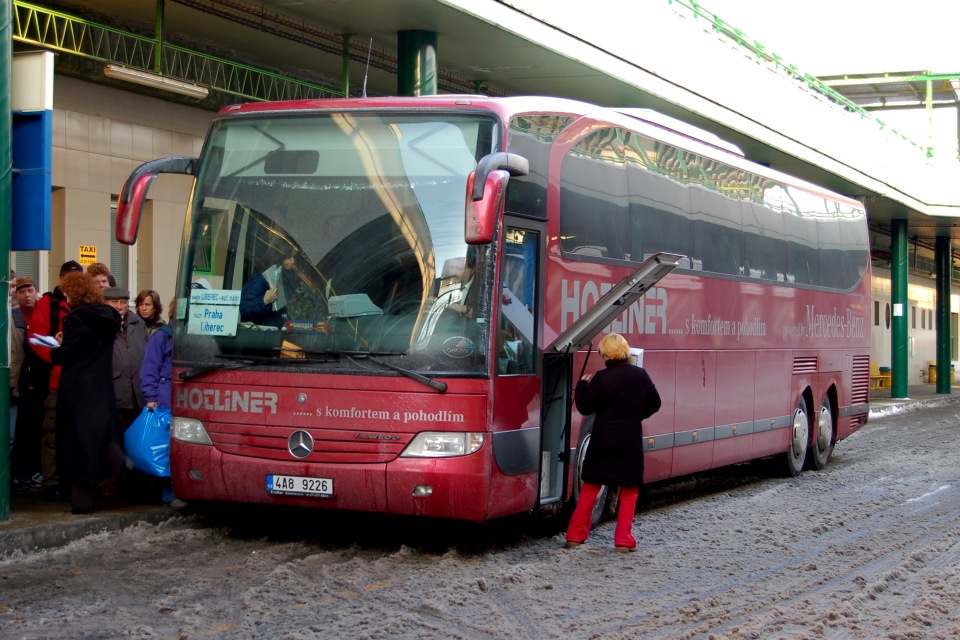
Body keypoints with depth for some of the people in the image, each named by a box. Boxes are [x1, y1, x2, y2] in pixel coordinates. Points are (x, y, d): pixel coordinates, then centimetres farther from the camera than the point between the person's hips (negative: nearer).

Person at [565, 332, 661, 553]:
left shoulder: (602, 378, -14)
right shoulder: (641, 375, -2)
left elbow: (585, 407, -7)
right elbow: (654, 404, 10)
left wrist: (582, 385, 8)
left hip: (603, 442, -2)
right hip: (631, 442, 2)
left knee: (590, 487, 11)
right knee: (629, 490, 12)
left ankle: (575, 535, 14)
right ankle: (623, 540, 7)